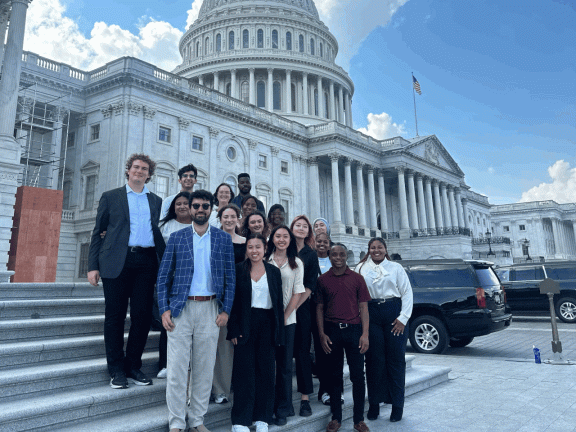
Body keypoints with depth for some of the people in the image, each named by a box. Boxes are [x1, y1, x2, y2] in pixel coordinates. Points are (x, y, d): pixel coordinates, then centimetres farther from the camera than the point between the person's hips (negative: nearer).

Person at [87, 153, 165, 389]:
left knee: (142, 316, 2)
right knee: (115, 316, 3)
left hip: (146, 263, 2)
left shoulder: (156, 201, 17)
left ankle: (133, 366, 18)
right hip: (117, 262, -2)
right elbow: (98, 232, 7)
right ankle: (116, 369, 16)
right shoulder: (111, 197, 11)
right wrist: (93, 266, -1)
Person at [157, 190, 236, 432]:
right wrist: (164, 309, -5)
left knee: (204, 368, 8)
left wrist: (226, 310, -3)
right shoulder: (176, 238, 5)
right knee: (177, 368, 2)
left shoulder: (224, 239, 6)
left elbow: (230, 277, 5)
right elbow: (163, 276, 5)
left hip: (210, 309, 1)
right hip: (180, 309, 0)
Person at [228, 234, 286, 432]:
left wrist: (279, 332, 3)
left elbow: (279, 303, 7)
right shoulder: (238, 270, 0)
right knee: (244, 370, 0)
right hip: (245, 324, -2)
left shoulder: (274, 272, 7)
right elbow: (233, 301, -1)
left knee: (266, 370, 6)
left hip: (267, 324, 2)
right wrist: (234, 330, -8)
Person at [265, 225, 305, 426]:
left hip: (287, 319, 1)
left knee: (285, 364, 5)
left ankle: (282, 409, 17)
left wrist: (284, 316, -6)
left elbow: (298, 292, 3)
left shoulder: (297, 264, 7)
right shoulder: (264, 261, 4)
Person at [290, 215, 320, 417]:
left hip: (301, 308, 0)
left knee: (302, 351, 3)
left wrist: (294, 306, -8)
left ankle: (305, 398, 11)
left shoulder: (311, 255, 6)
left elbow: (310, 285, 1)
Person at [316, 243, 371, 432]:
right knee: (335, 376, 9)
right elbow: (319, 308, 7)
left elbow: (363, 307, 2)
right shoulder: (323, 280, 4)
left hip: (354, 329, 0)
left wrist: (365, 334, -5)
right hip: (332, 331, 1)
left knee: (358, 376, 2)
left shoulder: (357, 278, 3)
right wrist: (322, 334, 0)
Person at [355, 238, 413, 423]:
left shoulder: (396, 268, 9)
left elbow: (407, 292, 5)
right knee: (374, 359, 3)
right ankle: (374, 403, 15)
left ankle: (397, 405, 13)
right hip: (371, 315, 1)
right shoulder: (361, 268, 10)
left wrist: (403, 318, -3)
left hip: (394, 313, 0)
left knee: (396, 359, 2)